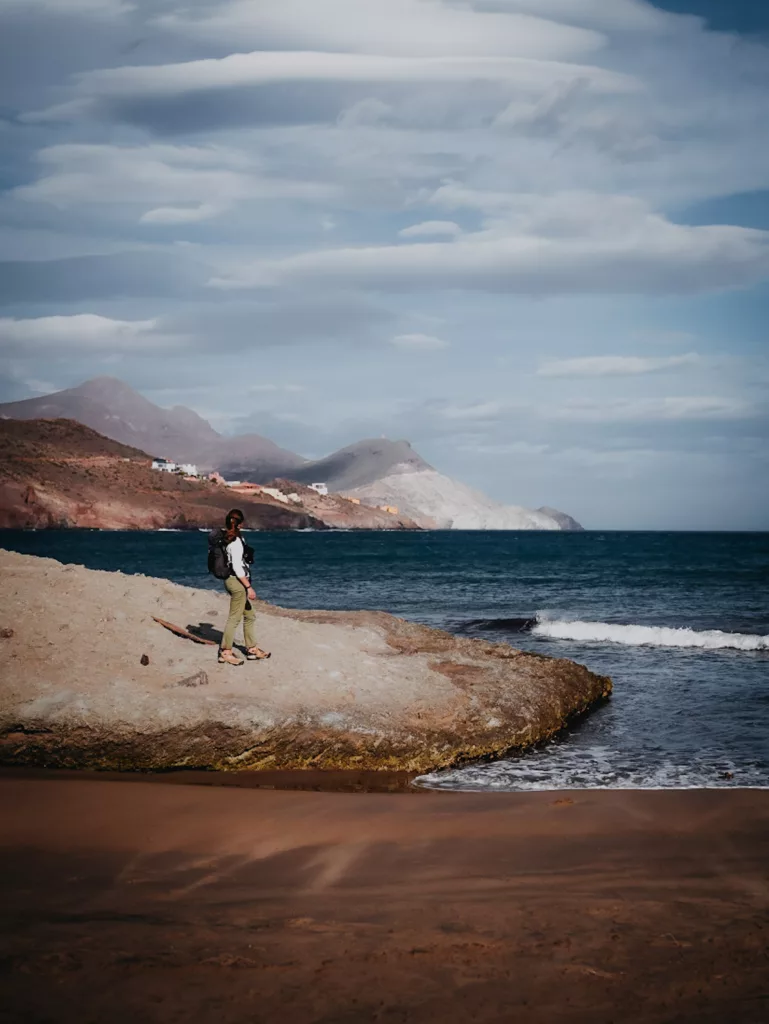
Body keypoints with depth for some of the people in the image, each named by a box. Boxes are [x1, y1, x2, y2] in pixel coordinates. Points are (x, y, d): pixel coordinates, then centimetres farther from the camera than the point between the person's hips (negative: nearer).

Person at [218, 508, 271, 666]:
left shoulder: (227, 539, 9)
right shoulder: (235, 541, -19)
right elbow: (237, 567, -22)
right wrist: (249, 587, -19)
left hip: (233, 580, 10)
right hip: (237, 581, -10)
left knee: (250, 616, 17)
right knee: (234, 618, -2)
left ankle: (252, 649, 24)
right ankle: (225, 652, 4)